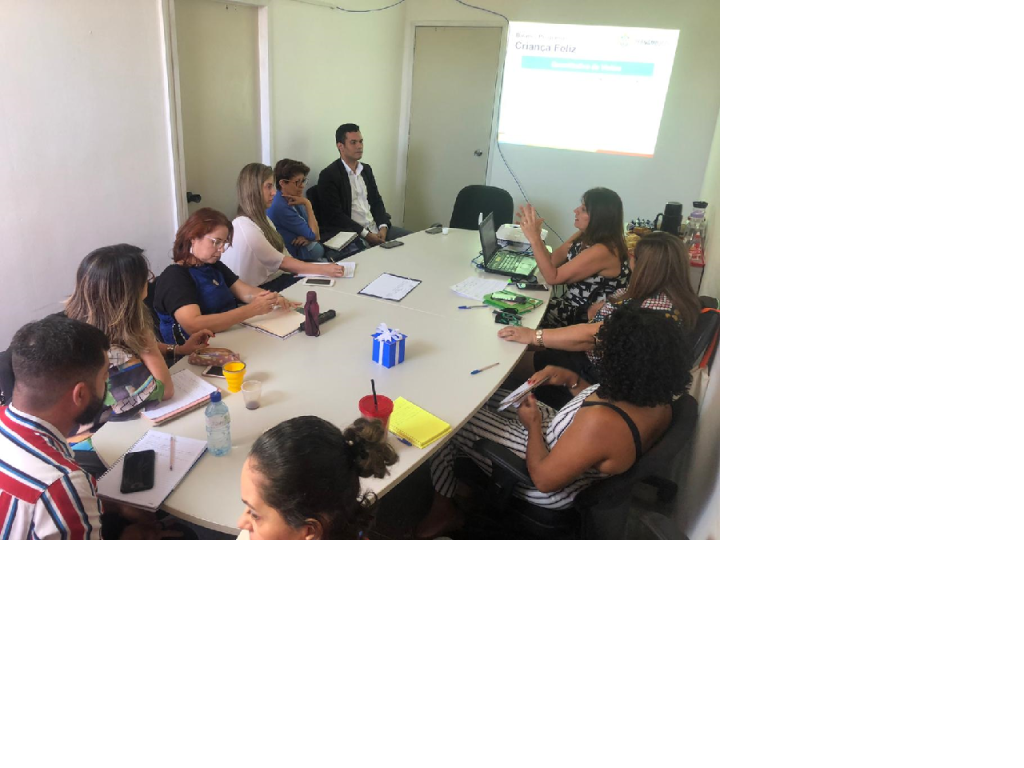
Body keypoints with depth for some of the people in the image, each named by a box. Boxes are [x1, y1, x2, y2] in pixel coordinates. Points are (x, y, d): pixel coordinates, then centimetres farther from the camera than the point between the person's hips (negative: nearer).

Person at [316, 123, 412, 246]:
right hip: (350, 233, -7)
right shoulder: (328, 175, -7)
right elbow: (335, 214, -12)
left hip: (375, 228, 7)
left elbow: (377, 201, 16)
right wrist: (365, 234, -18)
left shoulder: (366, 169, 16)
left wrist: (383, 227, -4)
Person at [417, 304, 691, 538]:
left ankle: (443, 509, 23)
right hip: (565, 445, 9)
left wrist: (533, 425, -14)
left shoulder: (601, 422, -40)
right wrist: (573, 381, -2)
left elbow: (544, 479, -28)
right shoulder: (656, 396, -14)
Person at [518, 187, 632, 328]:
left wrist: (534, 238, -23)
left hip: (588, 319, -8)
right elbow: (552, 261, 4)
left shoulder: (602, 251, -28)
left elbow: (552, 277, -24)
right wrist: (534, 234, -8)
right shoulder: (586, 236, 0)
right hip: (573, 306, 8)